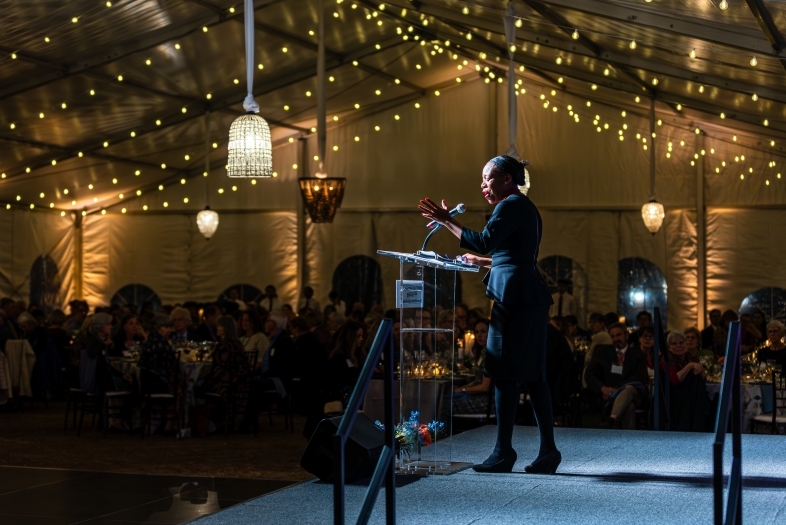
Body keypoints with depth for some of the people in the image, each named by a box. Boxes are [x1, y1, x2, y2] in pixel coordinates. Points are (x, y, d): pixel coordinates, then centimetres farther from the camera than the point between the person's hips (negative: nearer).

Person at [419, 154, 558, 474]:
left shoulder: (511, 205, -7)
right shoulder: (524, 207, 23)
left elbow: (484, 241, -17)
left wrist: (447, 221, -11)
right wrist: (479, 261, 28)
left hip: (514, 297, -10)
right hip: (531, 296, 10)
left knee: (505, 374, -7)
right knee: (532, 374, 8)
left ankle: (503, 452, -5)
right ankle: (548, 451, 7)